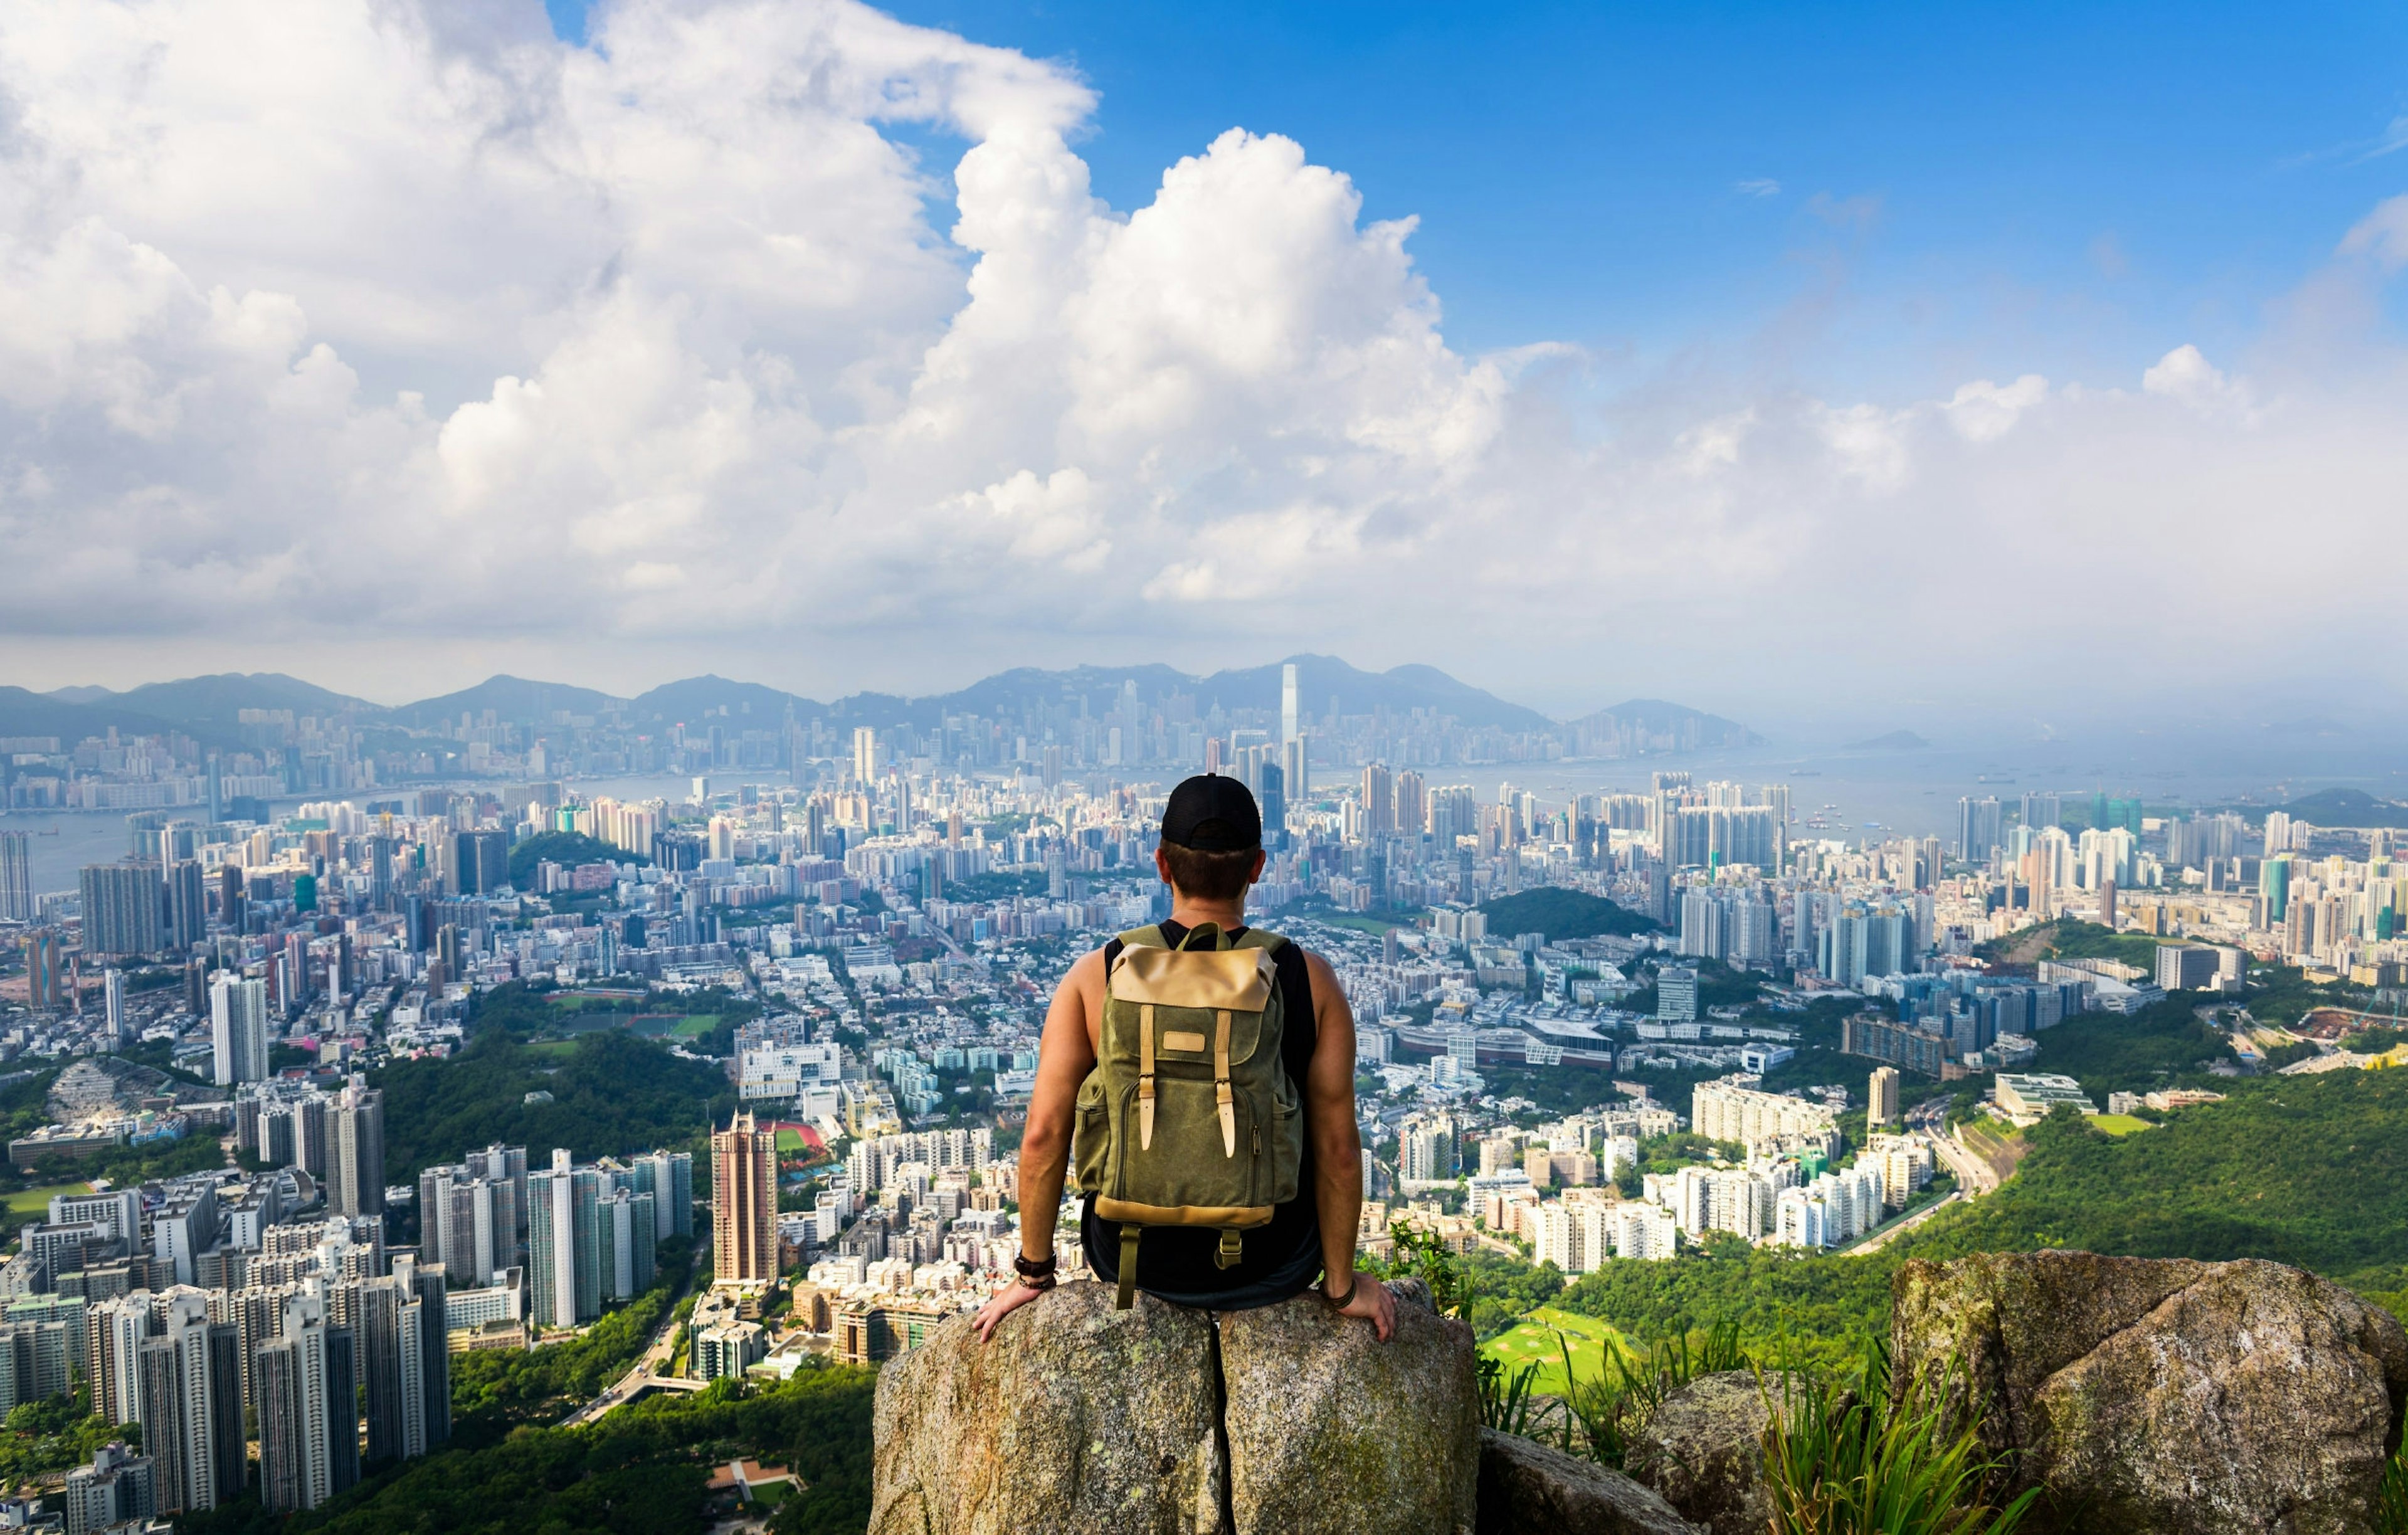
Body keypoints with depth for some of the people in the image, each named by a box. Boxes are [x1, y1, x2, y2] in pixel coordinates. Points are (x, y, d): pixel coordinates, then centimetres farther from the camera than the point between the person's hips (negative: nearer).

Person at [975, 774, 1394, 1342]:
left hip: (1134, 1262, 1)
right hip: (1275, 1268, 0)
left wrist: (1033, 1273, 1)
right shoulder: (1311, 980, -15)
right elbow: (1339, 1150, -14)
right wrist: (1342, 1285, 1)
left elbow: (1043, 1134, -13)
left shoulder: (1096, 976, -14)